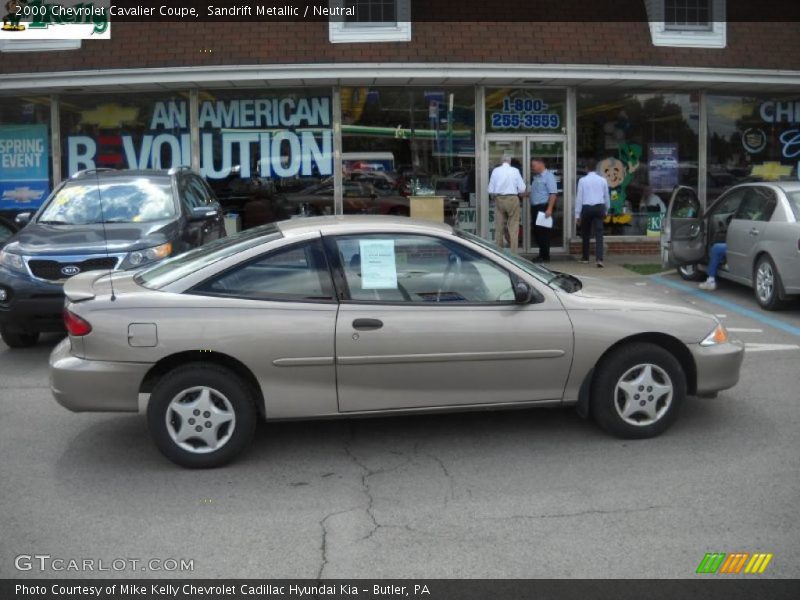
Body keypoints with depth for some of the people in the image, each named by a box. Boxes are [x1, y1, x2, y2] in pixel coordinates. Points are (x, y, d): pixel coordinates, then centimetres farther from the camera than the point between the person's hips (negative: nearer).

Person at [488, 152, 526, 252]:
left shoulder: (495, 171, -1)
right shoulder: (515, 171, -5)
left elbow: (491, 190, 1)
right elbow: (522, 189, -3)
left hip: (499, 200, 2)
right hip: (512, 199, -2)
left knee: (499, 229, 8)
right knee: (513, 228, 2)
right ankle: (513, 253, 0)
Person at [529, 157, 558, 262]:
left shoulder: (548, 176, -10)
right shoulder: (536, 177, 17)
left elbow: (553, 193, -18)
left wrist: (549, 209, -25)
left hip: (544, 207, -9)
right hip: (535, 207, 9)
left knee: (543, 233, -5)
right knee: (536, 232, 11)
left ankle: (545, 257, 1)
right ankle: (542, 255, 19)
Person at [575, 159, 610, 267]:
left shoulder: (582, 180, -2)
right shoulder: (602, 180, 4)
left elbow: (579, 198, -3)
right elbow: (607, 197, 11)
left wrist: (577, 215, 0)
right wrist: (606, 210, 26)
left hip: (586, 208, -1)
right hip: (599, 207, 1)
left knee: (586, 234, 15)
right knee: (599, 234, -4)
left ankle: (585, 257, 26)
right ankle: (599, 259, -18)